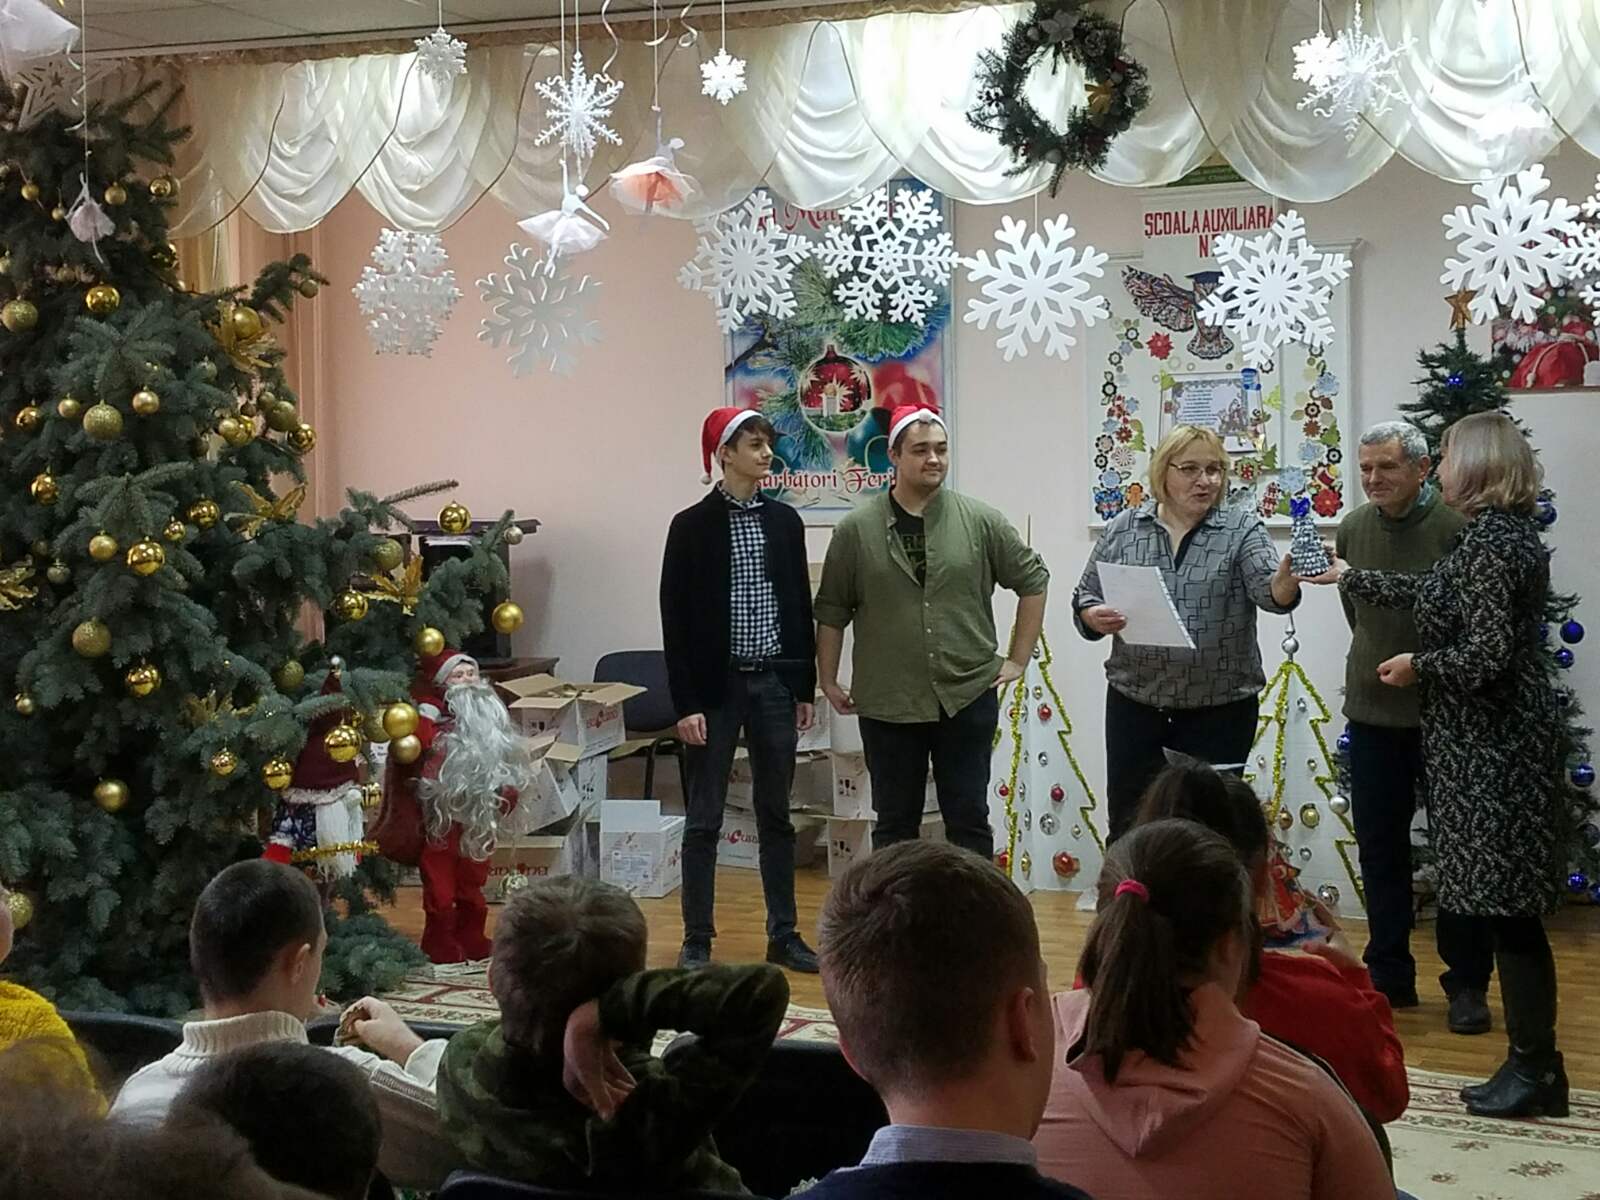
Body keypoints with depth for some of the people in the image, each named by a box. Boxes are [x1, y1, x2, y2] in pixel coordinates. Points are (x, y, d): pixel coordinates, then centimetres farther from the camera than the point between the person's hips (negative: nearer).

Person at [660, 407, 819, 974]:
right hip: (717, 686, -4)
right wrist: (685, 703, -10)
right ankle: (697, 941, 11)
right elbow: (676, 619, -6)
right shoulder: (692, 526, -5)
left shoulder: (784, 521, 6)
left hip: (774, 683, 4)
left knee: (776, 815, 10)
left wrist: (805, 688, 8)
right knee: (704, 819, 3)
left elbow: (801, 607, 10)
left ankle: (783, 935, 18)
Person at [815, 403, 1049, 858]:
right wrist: (828, 682, 6)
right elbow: (832, 611, 6)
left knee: (969, 821, 6)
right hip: (887, 705, 0)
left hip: (968, 698, 0)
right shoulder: (857, 530, -1)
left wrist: (1018, 659, 6)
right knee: (895, 825, 10)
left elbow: (1033, 580, 9)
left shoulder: (980, 522, -1)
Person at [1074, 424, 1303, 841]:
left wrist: (1287, 579, -41)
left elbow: (1267, 590, -19)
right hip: (1135, 703, 2)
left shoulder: (1242, 529, -3)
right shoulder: (1122, 530, 4)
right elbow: (1085, 598, 9)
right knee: (1128, 827, 8)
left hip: (1220, 708, -2)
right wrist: (1095, 616, -14)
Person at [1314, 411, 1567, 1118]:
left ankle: (1535, 1072, 1)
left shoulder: (1490, 541, -17)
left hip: (1492, 748, -10)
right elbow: (1432, 594, 27)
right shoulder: (1504, 533, 13)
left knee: (1508, 907, -5)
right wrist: (1346, 577, 36)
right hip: (1497, 742, 10)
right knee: (1508, 907, 11)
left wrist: (1417, 667, -6)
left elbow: (1487, 655, -23)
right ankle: (1534, 1063, 16)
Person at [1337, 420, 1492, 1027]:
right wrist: (1377, 662, 13)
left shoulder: (1455, 530, -15)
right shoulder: (1352, 529, 2)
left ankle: (1467, 983, 16)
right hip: (1373, 711, 5)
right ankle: (1389, 975, 23)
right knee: (1380, 847, 11)